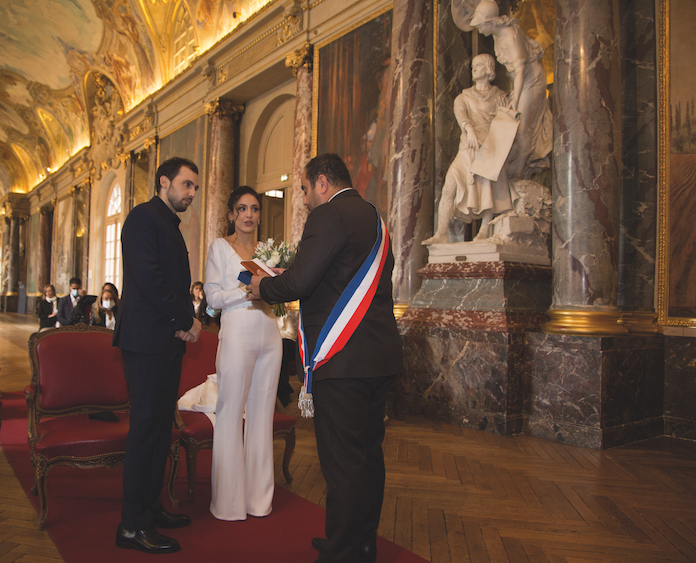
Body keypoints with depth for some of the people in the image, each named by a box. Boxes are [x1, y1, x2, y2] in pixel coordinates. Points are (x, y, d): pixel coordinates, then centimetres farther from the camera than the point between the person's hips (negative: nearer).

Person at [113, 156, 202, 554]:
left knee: (161, 427, 12)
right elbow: (148, 278, -18)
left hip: (169, 339, 9)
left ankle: (150, 507, 24)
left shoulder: (171, 225, 22)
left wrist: (187, 320, 4)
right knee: (147, 427, -5)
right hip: (148, 339, -9)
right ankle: (133, 525, 4)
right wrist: (188, 320, -11)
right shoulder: (144, 216, -6)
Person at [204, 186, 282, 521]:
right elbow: (213, 296, -4)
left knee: (262, 414, 7)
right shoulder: (220, 247, 5)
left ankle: (258, 497, 18)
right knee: (231, 415, -1)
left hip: (269, 336, 5)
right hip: (237, 334, -4)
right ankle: (229, 501, 12)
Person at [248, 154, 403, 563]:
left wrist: (263, 287, 2)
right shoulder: (374, 218, 18)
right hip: (381, 358, 10)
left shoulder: (330, 215, -10)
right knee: (368, 455, 18)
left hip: (343, 360, -10)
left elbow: (299, 281, -19)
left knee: (343, 463, 0)